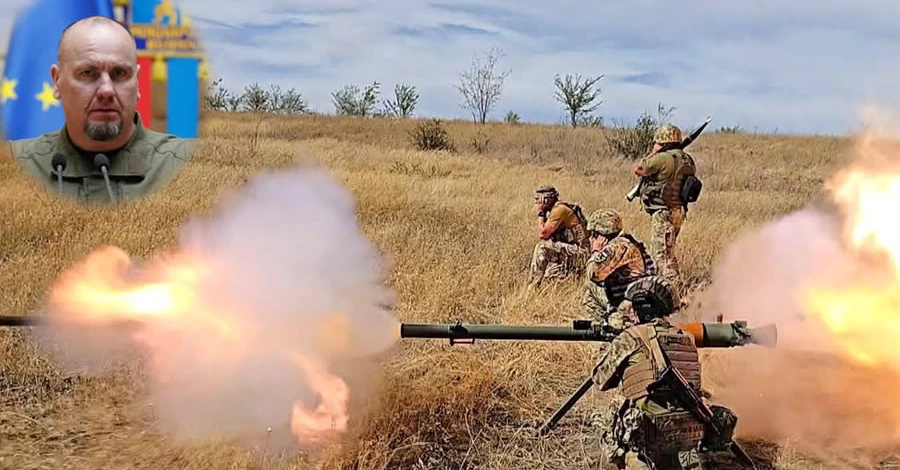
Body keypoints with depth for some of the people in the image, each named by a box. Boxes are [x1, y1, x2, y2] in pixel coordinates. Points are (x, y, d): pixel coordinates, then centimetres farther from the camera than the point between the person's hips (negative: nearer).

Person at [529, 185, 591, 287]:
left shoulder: (560, 209, -15)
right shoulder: (553, 210, 14)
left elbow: (543, 234, -20)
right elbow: (547, 236, 14)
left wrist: (540, 213, -9)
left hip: (579, 253, -10)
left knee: (541, 247, -21)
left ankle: (534, 285, -15)